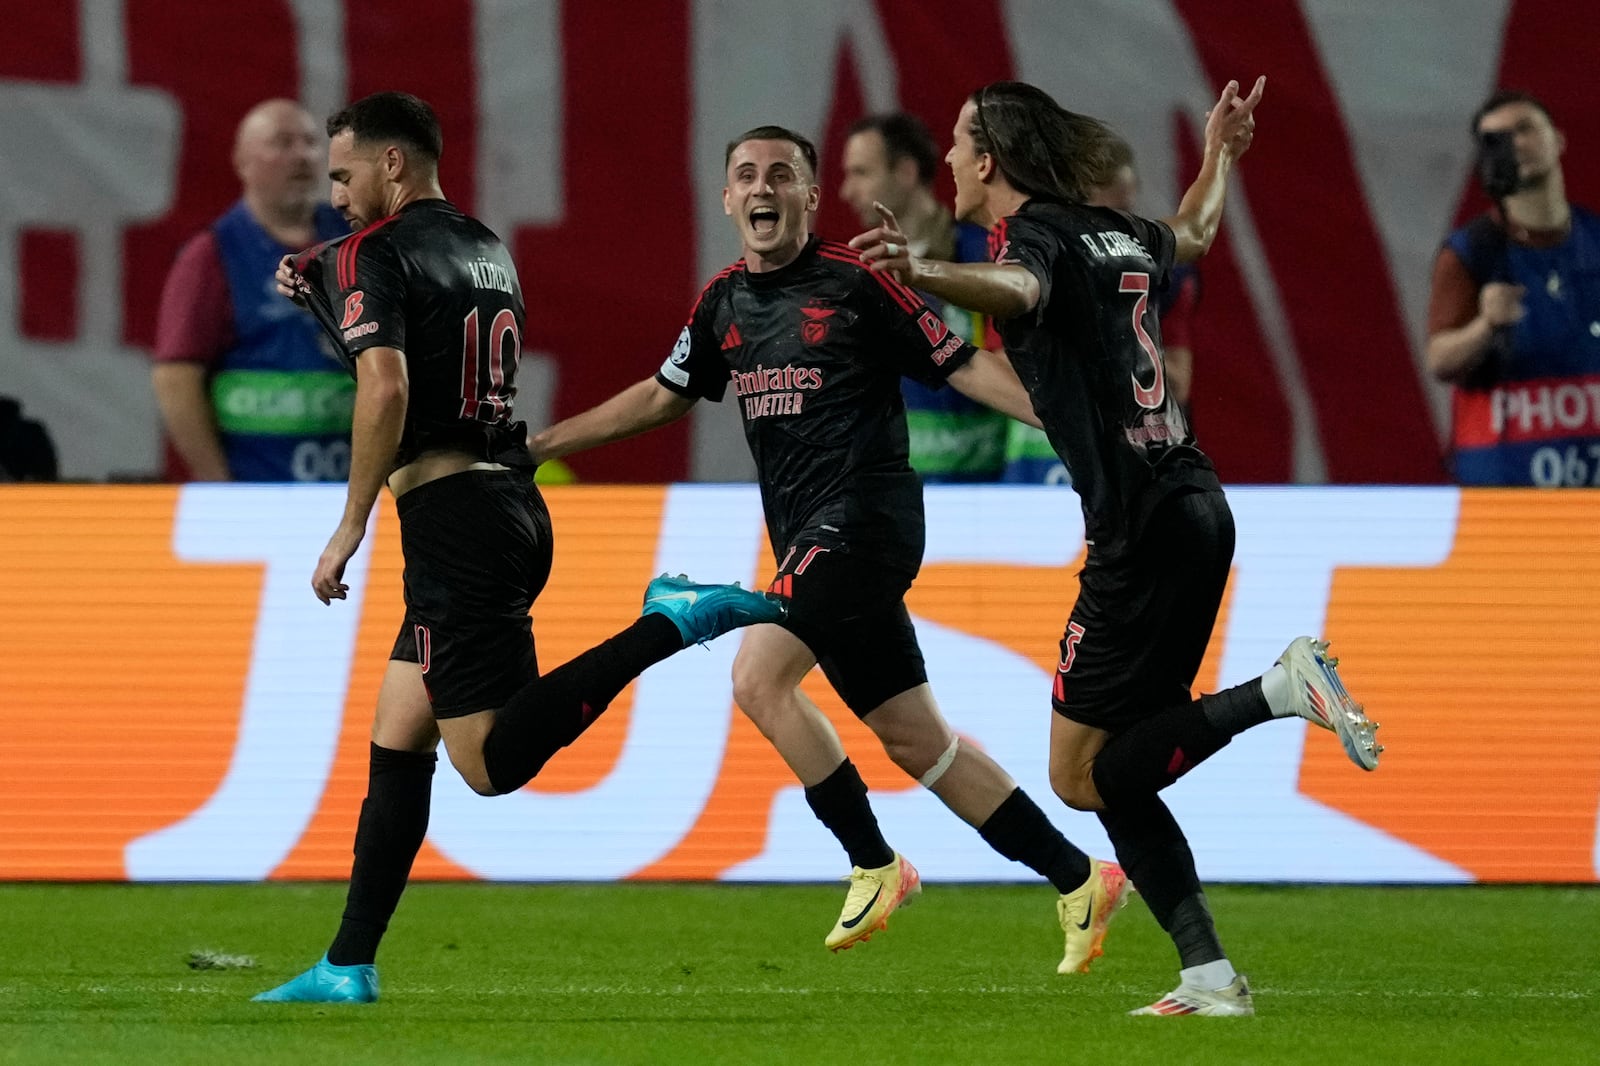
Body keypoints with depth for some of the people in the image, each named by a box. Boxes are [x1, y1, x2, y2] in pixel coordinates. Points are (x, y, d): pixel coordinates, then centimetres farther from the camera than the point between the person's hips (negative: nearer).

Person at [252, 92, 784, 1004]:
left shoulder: (374, 255, -8)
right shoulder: (487, 250, 17)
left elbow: (386, 388, -22)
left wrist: (350, 526, -15)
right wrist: (321, 295, 22)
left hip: (452, 517, -9)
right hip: (514, 508, 9)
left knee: (492, 763, -13)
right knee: (395, 746, 13)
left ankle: (670, 624, -20)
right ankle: (349, 969, 13)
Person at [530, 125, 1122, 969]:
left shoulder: (855, 283, -6)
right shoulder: (723, 303, 14)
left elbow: (962, 365, -5)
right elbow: (662, 397, 28)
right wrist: (539, 444, 29)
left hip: (863, 515, -7)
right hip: (808, 541, 7)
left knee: (758, 679, -20)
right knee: (915, 741, 6)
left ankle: (875, 866, -9)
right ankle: (1077, 879, 14)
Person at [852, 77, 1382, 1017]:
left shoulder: (1039, 233, -10)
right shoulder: (1113, 234, 15)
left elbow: (1017, 289, -36)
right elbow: (1191, 236, 39)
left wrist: (923, 271, -56)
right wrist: (1221, 156, 59)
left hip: (1142, 524, -9)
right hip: (1196, 506, 9)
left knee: (1084, 775, -5)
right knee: (1116, 772, 12)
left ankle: (1283, 689, -15)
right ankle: (1209, 974, 6)